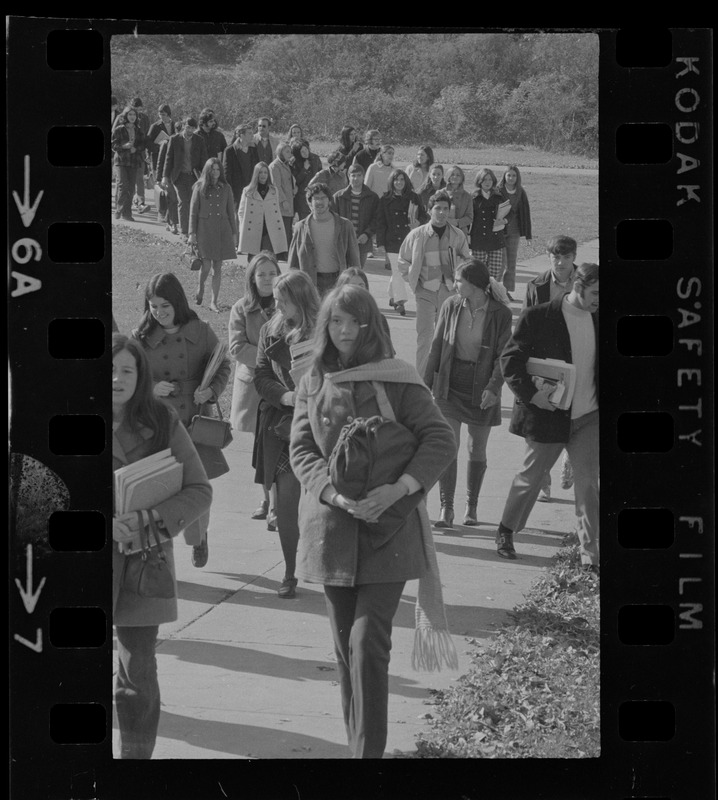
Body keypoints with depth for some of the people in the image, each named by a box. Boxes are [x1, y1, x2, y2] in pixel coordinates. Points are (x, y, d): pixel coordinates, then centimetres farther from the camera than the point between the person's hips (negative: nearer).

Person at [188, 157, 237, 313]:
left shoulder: (225, 188, 8)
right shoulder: (200, 187, 1)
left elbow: (231, 212, 12)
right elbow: (193, 211, 2)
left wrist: (234, 232, 9)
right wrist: (192, 233, -3)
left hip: (222, 230, 2)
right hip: (204, 228, -2)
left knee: (218, 267, 2)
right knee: (206, 266, -9)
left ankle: (214, 302, 8)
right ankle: (200, 287, 22)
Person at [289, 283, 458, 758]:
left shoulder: (397, 380, -5)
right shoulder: (313, 383, 6)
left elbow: (441, 440, -9)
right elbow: (301, 450, 2)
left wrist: (398, 489, -22)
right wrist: (336, 494, -16)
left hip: (387, 528, -4)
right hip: (331, 528, 4)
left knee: (369, 641, -13)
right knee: (345, 643, 11)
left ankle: (370, 750, -9)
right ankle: (357, 743, 23)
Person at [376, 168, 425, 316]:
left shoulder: (413, 198, 5)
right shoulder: (385, 199, 0)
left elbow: (422, 216, 11)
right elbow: (380, 222, 1)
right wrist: (381, 242, -3)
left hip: (409, 240, 2)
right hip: (392, 241, -2)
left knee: (398, 271, 10)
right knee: (397, 270, -8)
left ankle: (393, 297, 28)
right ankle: (400, 301, -10)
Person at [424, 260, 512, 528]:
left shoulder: (500, 314, -9)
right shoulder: (451, 306, -1)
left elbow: (503, 355, -7)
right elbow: (437, 345, 5)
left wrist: (494, 387, -19)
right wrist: (427, 382, 4)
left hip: (482, 388, -1)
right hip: (450, 384, 1)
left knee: (477, 450, 9)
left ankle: (471, 507, 24)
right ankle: (446, 509, -1)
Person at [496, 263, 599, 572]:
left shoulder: (596, 318, 3)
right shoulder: (538, 317, -12)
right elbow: (510, 359, -10)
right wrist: (530, 393, -20)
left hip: (588, 416, 4)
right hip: (548, 415, -4)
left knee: (588, 485, -2)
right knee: (530, 477, 11)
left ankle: (590, 554, 1)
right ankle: (506, 532, 34)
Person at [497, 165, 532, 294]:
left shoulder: (521, 193, 5)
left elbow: (526, 213, 8)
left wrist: (528, 234, 6)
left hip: (514, 232, 3)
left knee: (511, 264, 6)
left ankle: (507, 291, 13)